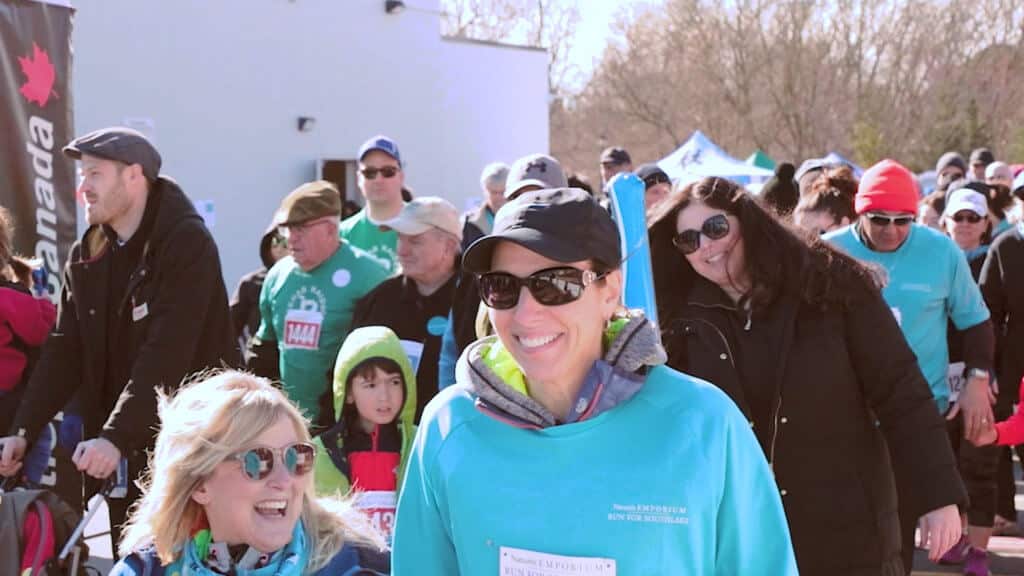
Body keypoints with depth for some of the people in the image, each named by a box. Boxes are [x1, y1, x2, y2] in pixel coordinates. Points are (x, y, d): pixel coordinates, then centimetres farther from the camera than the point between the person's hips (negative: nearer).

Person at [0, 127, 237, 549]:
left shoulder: (187, 244, -14)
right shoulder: (86, 256, 8)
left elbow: (166, 354, -23)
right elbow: (64, 350, 4)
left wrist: (116, 437, -31)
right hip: (124, 452, 6)